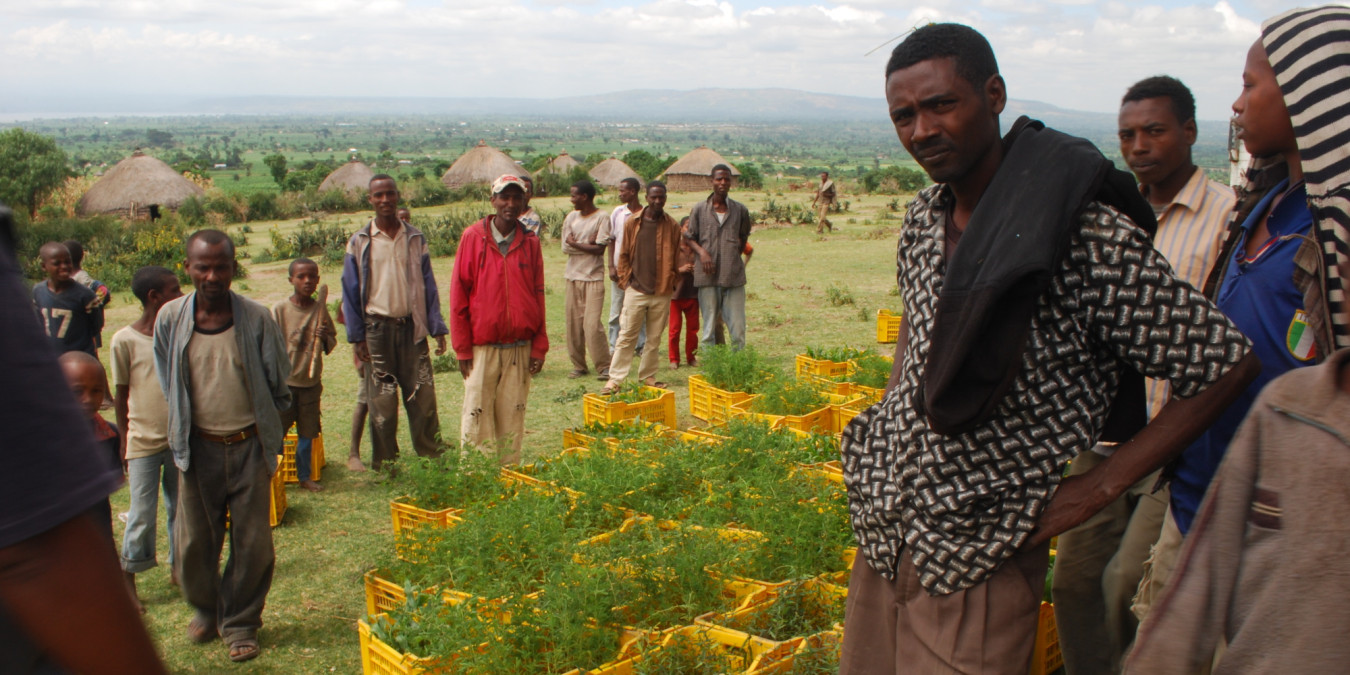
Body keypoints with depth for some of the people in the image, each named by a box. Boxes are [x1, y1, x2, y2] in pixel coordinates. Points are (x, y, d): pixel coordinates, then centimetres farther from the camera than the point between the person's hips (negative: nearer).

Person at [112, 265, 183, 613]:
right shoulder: (125, 340, -10)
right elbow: (121, 394, -3)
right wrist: (124, 439, 1)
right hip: (144, 441, -4)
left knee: (180, 508, 13)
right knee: (142, 515, 0)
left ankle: (178, 568, 27)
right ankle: (128, 579, 16)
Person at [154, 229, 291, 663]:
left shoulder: (256, 318, -9)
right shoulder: (171, 318, -5)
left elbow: (278, 383, 3)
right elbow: (168, 384, 11)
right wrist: (182, 431, 15)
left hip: (249, 446, -1)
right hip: (197, 447, 1)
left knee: (252, 543, 6)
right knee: (193, 542, 9)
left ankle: (240, 623, 25)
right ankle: (205, 609, 37)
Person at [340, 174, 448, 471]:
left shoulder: (415, 239, 6)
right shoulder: (359, 243, 1)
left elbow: (428, 287, 7)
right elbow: (351, 293, 3)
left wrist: (438, 329, 1)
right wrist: (357, 337, -4)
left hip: (412, 327, 1)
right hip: (377, 328, -1)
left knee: (423, 396, 1)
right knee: (382, 402, 4)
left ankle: (432, 459, 11)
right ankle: (385, 466, 16)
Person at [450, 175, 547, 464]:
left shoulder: (530, 242, 6)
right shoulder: (473, 236, -2)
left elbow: (538, 295, 8)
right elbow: (458, 294, -1)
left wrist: (539, 347, 3)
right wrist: (463, 349, -4)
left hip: (520, 348, 2)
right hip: (482, 346, -2)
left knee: (513, 418, 7)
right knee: (476, 417, 0)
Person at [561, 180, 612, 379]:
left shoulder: (602, 217, -5)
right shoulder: (571, 217, 10)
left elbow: (599, 249, -12)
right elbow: (566, 247, 1)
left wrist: (575, 243, -6)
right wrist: (587, 244, -9)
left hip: (594, 278, -5)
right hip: (573, 276, 5)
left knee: (592, 324, -11)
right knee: (573, 322, 5)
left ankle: (604, 365, 1)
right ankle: (578, 365, 15)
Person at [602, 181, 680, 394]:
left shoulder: (672, 226, 2)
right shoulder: (632, 222, 1)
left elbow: (677, 257, 8)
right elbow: (624, 254, 7)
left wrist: (673, 281, 4)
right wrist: (625, 280, 3)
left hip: (662, 292, 1)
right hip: (636, 289, -1)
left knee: (654, 337, 9)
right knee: (626, 336, -1)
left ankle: (648, 376, 21)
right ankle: (615, 379, 2)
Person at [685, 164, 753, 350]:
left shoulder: (740, 210, 8)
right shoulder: (699, 209, 5)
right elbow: (690, 237, 9)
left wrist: (735, 257, 11)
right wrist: (702, 252, -9)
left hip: (733, 276, 1)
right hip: (707, 276, -1)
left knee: (737, 325, -2)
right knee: (709, 325, 5)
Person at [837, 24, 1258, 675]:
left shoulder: (1088, 235, -20)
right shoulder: (923, 218, 3)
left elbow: (1226, 363, -16)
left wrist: (1096, 487, -15)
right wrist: (883, 433, 11)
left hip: (973, 559, -6)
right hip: (880, 528, 7)